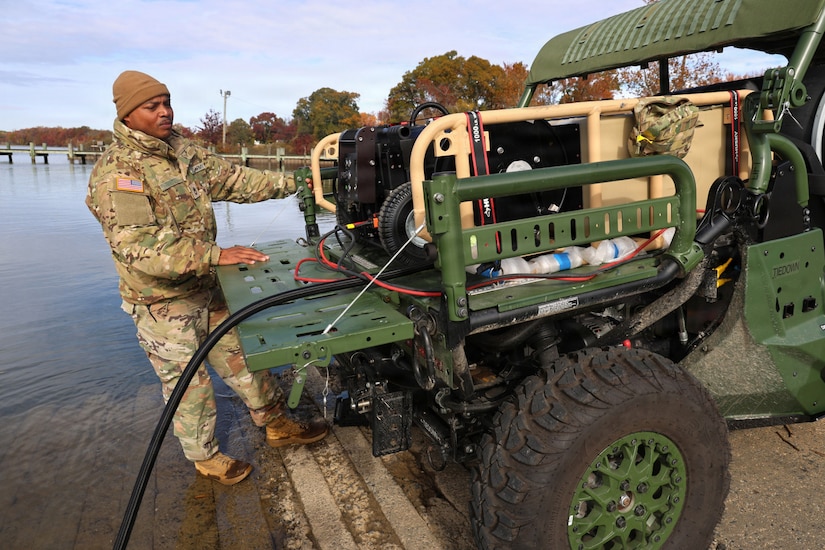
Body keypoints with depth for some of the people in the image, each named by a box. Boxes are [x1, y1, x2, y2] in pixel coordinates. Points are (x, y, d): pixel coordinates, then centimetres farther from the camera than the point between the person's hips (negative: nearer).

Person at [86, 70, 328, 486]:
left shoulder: (182, 151, 3)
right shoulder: (115, 172, -21)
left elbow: (232, 178, 10)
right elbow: (140, 248, -30)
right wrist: (215, 256, -35)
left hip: (206, 288, 7)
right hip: (163, 302, -7)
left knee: (242, 357, 17)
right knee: (187, 383, 9)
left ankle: (277, 426, 35)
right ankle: (205, 456, 32)